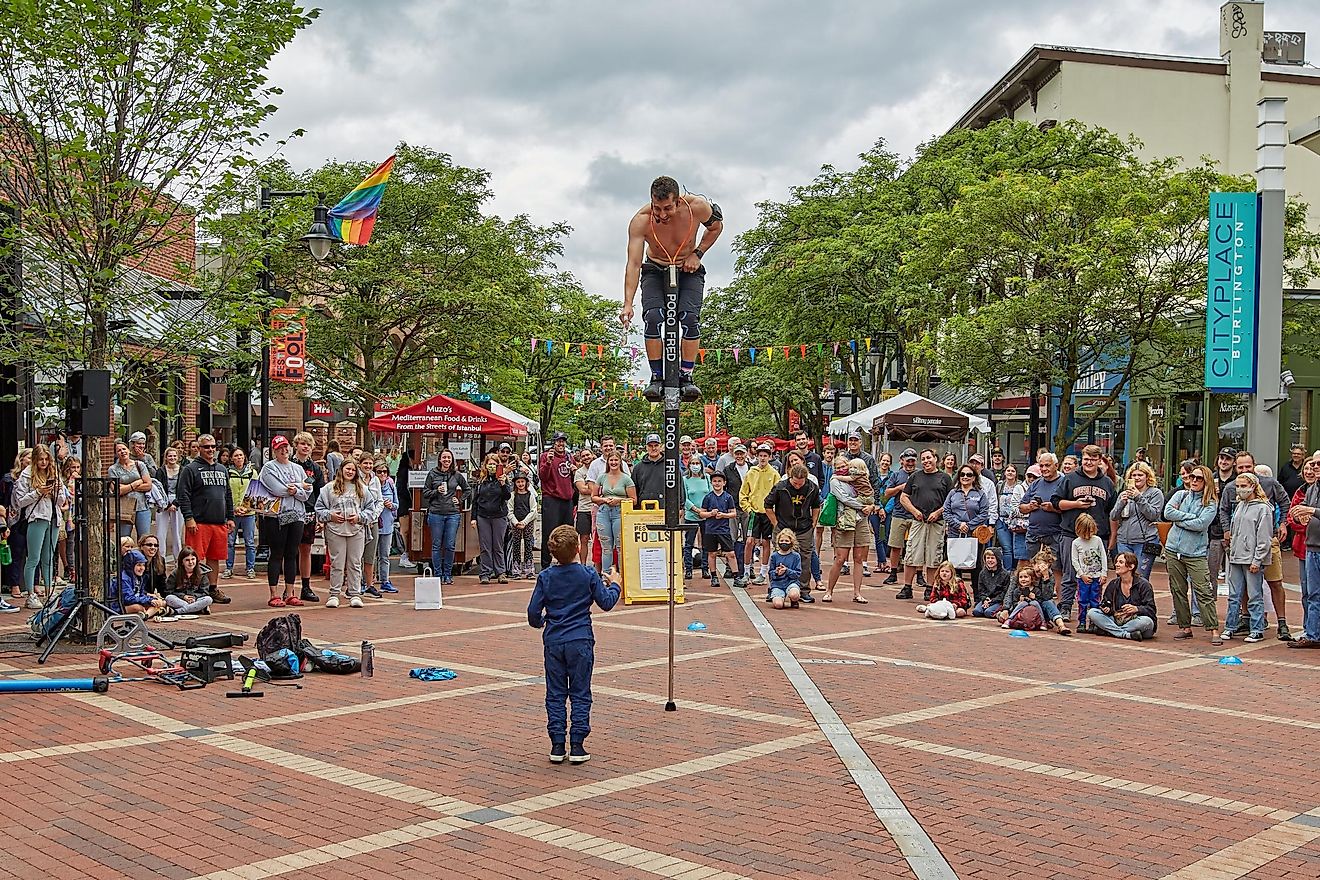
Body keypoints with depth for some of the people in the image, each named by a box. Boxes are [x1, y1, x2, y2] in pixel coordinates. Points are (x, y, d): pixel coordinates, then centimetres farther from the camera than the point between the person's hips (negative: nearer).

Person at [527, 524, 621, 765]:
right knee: (580, 695, 5)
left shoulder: (545, 577, -3)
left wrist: (539, 623, 20)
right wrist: (614, 585, 20)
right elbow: (606, 603, 2)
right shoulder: (589, 575, -7)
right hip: (580, 642, -1)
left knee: (555, 694, 9)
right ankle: (577, 745, 3)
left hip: (553, 642, 2)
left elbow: (533, 612, -2)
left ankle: (557, 745, 9)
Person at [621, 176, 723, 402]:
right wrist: (628, 304, -42)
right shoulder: (641, 220, -27)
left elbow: (717, 226, -1)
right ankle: (657, 377, -14)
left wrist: (697, 254, -13)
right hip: (655, 271, 0)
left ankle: (686, 377, -15)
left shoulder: (697, 207, -24)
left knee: (690, 317, -24)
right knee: (653, 317, -25)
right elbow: (633, 264, -32)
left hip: (688, 271, 0)